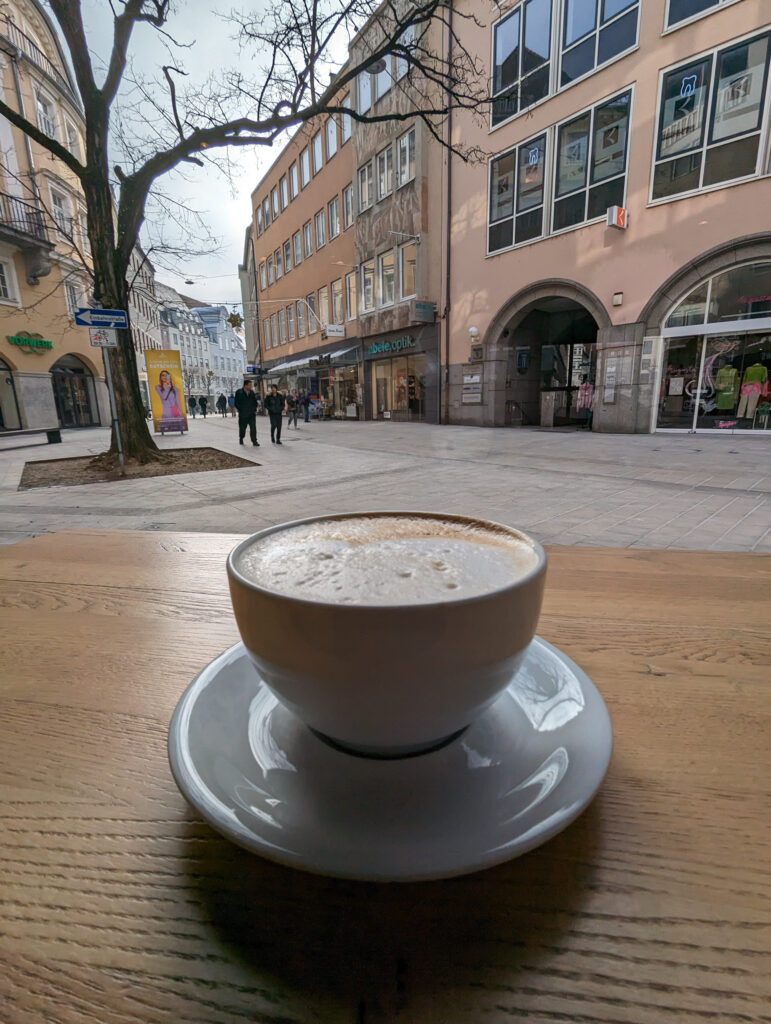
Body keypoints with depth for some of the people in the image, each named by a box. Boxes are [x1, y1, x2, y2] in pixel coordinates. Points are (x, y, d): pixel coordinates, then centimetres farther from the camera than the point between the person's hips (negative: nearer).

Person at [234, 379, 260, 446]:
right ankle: (241, 439, 34)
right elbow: (236, 403, -4)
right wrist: (241, 410, -9)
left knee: (253, 427, -9)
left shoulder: (252, 393, 8)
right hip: (243, 415, -2)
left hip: (252, 414, 2)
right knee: (242, 428, 10)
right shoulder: (239, 392, -4)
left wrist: (254, 409, 7)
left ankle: (254, 441, -8)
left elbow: (255, 402, 18)